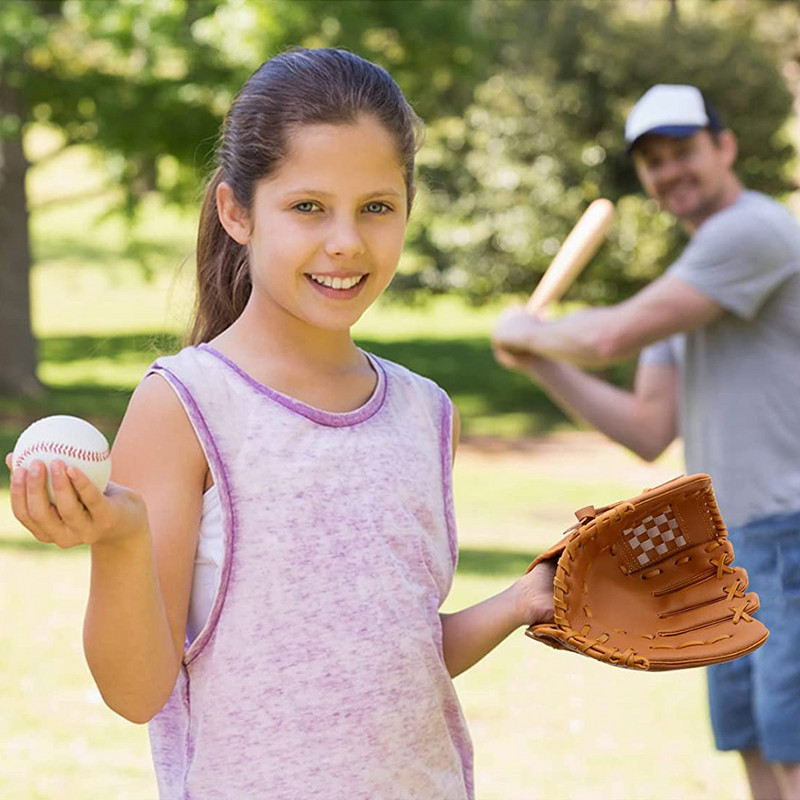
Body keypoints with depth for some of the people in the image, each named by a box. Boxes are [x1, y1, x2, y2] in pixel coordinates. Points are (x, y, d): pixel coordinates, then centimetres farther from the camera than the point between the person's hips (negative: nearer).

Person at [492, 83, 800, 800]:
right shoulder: (692, 277, 20)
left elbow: (615, 337, -17)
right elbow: (650, 432, 15)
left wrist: (529, 330, 2)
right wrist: (540, 363, 7)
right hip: (739, 542, 10)